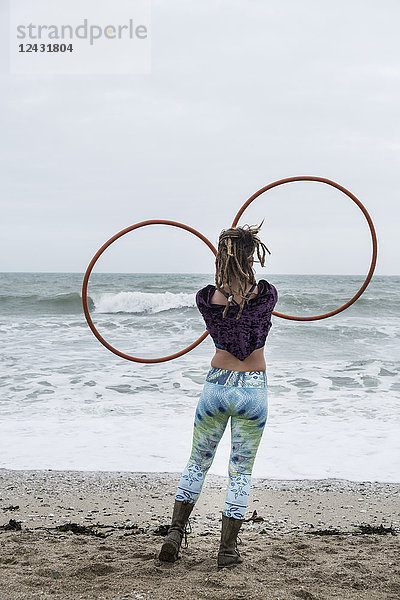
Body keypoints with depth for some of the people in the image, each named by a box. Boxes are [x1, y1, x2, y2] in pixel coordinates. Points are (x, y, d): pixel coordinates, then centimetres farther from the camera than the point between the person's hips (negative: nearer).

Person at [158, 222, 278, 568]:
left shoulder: (206, 299, -10)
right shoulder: (267, 294, -12)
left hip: (217, 385, 1)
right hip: (254, 388, -1)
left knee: (198, 462, 19)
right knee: (241, 471, 9)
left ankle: (176, 530, 14)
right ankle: (228, 549, 13)